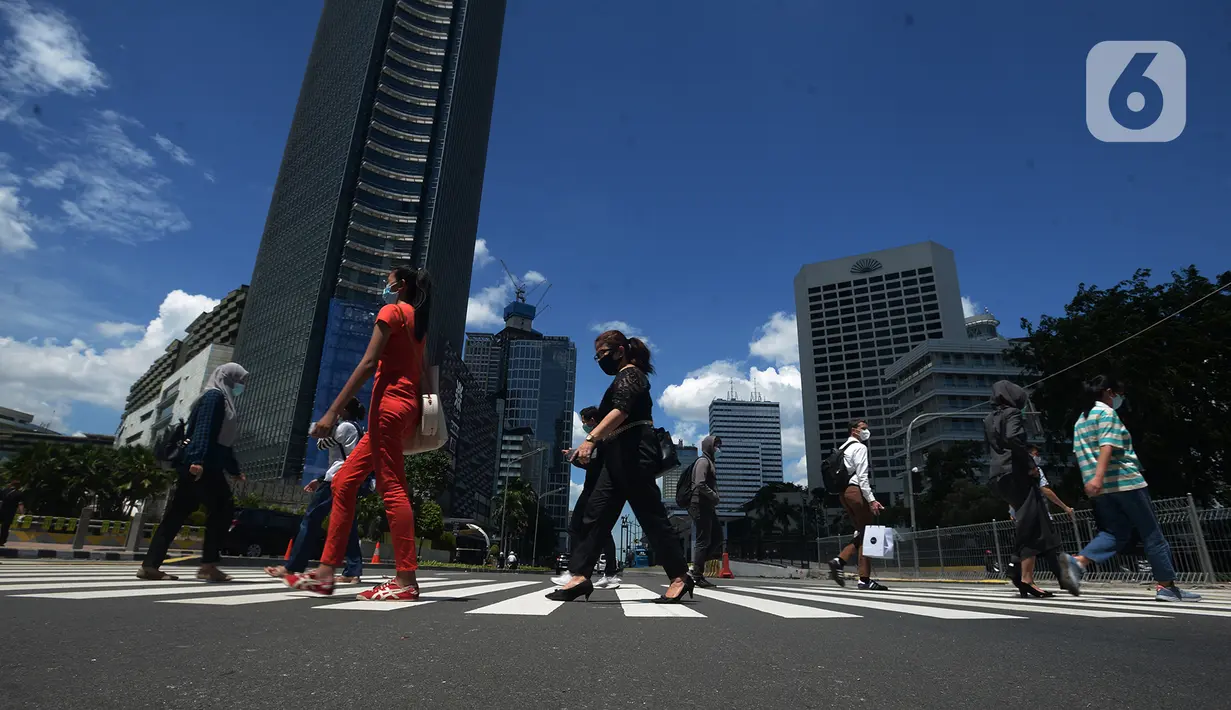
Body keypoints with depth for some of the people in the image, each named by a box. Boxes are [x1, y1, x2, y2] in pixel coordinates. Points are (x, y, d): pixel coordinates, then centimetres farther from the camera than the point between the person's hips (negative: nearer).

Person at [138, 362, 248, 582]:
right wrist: (198, 460, -31)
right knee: (222, 509, -6)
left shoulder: (224, 401, 24)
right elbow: (204, 429, -19)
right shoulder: (215, 396, -4)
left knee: (176, 514, 9)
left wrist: (234, 470, 33)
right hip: (201, 465, -10)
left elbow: (223, 441, 30)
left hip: (204, 466, 10)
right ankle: (208, 564, -4)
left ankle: (150, 565, 12)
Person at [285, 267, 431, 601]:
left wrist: (333, 411, -15)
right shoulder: (418, 321, 24)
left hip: (389, 403, -9)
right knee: (343, 482, 10)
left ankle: (406, 581, -11)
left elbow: (368, 363, -12)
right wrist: (415, 421, 23)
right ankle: (326, 572, 10)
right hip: (408, 407, 9)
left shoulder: (392, 311, -1)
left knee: (392, 488, -11)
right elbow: (422, 375, 21)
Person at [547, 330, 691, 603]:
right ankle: (579, 576, -3)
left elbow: (620, 411, -22)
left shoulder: (629, 374, -5)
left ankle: (680, 576, 3)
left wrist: (590, 439, -31)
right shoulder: (625, 378, 25)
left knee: (650, 515, -7)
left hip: (634, 453, -11)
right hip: (621, 456, 11)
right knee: (596, 513, 1)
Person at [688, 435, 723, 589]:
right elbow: (700, 484, -22)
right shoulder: (703, 461, -9)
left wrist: (714, 498, 8)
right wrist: (714, 496, -15)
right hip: (701, 505, -10)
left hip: (707, 506, 10)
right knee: (703, 540, -6)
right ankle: (697, 576, -1)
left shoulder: (710, 462, 21)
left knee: (717, 537, 11)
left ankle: (697, 567, 13)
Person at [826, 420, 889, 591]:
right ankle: (865, 579, -3)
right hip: (856, 490, -9)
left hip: (844, 491, 9)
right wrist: (871, 500, -18)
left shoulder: (843, 449, 22)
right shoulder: (859, 447, -6)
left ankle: (839, 561, -3)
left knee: (861, 533, 13)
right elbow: (862, 476, -15)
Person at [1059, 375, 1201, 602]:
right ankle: (1166, 585, 10)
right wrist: (1099, 476, -30)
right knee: (1152, 534, 5)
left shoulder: (1081, 420, 20)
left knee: (1115, 534, 6)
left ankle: (1079, 562, -15)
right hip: (1124, 481, -8)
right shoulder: (1106, 413, -6)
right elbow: (1107, 446, -19)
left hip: (1101, 488, 8)